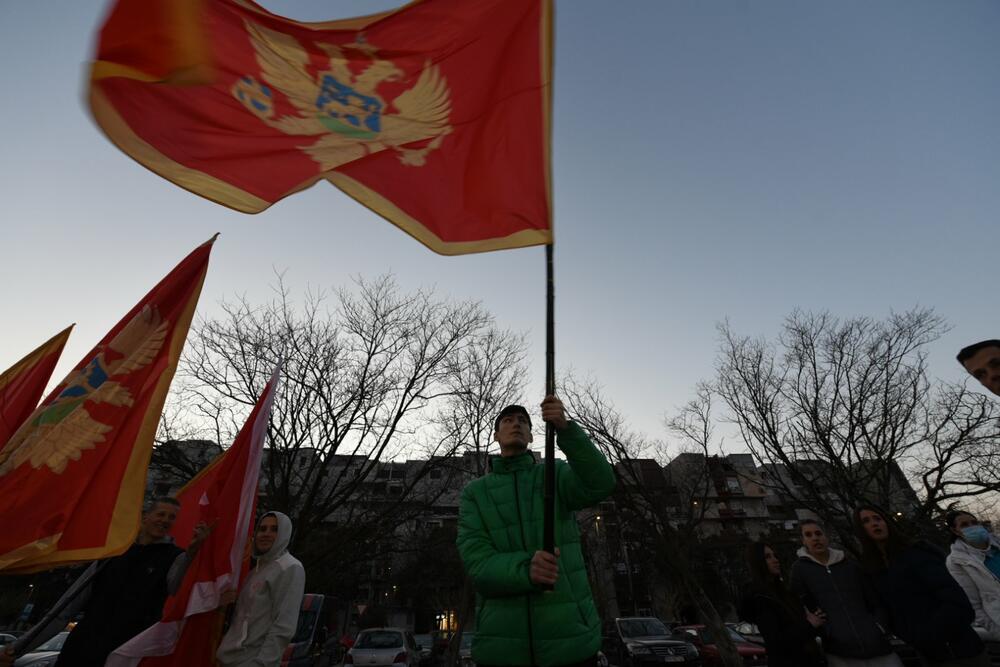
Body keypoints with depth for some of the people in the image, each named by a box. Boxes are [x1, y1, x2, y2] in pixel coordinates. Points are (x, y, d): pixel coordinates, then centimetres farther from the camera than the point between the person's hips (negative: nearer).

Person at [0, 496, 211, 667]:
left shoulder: (175, 557, -7)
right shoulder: (114, 552, 8)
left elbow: (178, 590, -29)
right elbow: (70, 602, 15)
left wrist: (192, 552, -48)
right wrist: (20, 645, 13)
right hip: (79, 650, 4)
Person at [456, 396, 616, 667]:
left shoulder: (556, 474, 4)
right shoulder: (474, 492, 4)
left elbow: (600, 484, -17)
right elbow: (476, 561, -8)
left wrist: (565, 429, -32)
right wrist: (526, 570, -28)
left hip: (570, 636, 0)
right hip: (501, 644, 0)